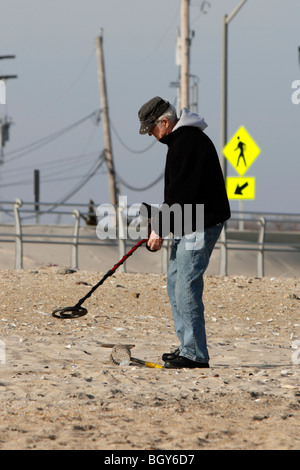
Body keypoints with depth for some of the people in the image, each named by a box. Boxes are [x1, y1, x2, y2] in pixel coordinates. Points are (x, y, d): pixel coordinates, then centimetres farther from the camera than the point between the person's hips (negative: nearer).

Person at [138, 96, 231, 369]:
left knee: (187, 287, -11)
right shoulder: (180, 139, 17)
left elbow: (181, 192, -21)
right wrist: (160, 225, 19)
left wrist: (160, 229, -16)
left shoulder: (188, 142, -18)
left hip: (201, 225, -11)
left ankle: (195, 354, -9)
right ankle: (188, 347, 20)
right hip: (188, 224, 11)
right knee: (175, 282, 14)